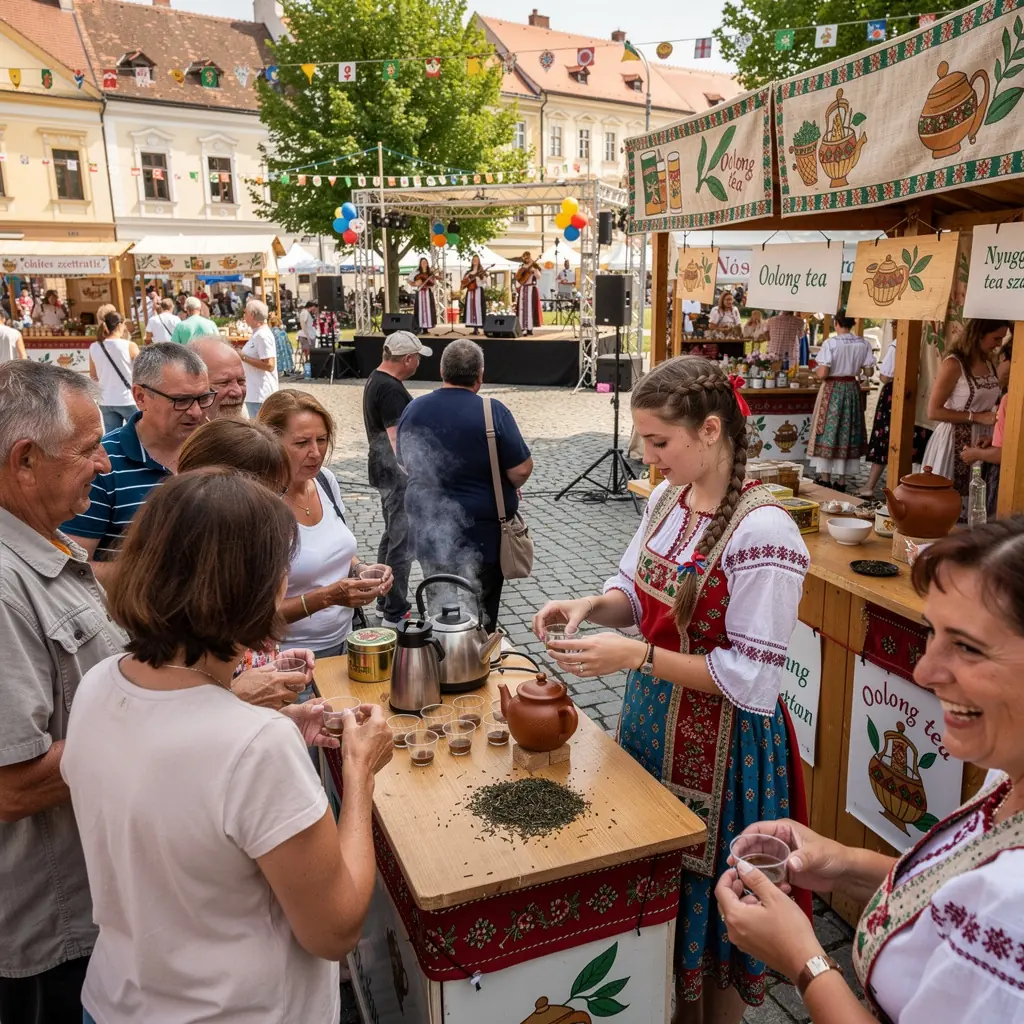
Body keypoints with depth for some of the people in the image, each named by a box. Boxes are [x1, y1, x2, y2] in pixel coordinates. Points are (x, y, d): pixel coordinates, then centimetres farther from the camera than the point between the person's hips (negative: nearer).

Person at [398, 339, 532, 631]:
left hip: (429, 532, 4)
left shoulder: (412, 410, 0)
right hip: (481, 535, -4)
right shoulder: (492, 411, -16)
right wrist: (509, 487, 6)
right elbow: (521, 471, -16)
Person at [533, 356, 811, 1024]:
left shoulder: (763, 532, -25)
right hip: (654, 715, 8)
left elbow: (750, 678, -23)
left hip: (722, 739, -7)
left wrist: (637, 655, -27)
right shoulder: (667, 499, -1)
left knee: (706, 891, 12)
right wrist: (592, 605, -10)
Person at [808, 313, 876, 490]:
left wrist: (815, 370, 4)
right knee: (847, 432, 10)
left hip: (833, 390, -4)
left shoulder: (831, 343, -15)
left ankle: (825, 477, 7)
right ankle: (841, 479, 15)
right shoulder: (863, 343, -3)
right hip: (852, 389, 4)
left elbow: (822, 373, -18)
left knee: (828, 432, 6)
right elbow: (868, 370, 1)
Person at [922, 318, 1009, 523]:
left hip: (981, 443, 7)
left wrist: (995, 414, 5)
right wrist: (976, 417, -17)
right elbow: (933, 412, -15)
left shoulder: (988, 364, 12)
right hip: (955, 442, -7)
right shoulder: (953, 364, -12)